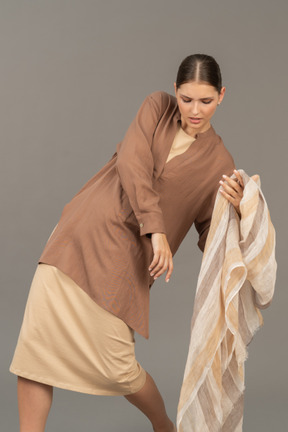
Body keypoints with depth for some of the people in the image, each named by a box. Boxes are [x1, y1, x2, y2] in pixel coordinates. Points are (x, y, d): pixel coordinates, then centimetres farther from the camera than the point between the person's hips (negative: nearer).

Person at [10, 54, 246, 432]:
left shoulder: (219, 163, 1)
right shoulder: (157, 107, 5)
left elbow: (212, 241, 2)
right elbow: (131, 163, -12)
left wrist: (235, 209, -19)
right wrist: (156, 229, -20)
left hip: (127, 258, -2)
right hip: (80, 234, 3)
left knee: (116, 365, -2)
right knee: (37, 342, -4)